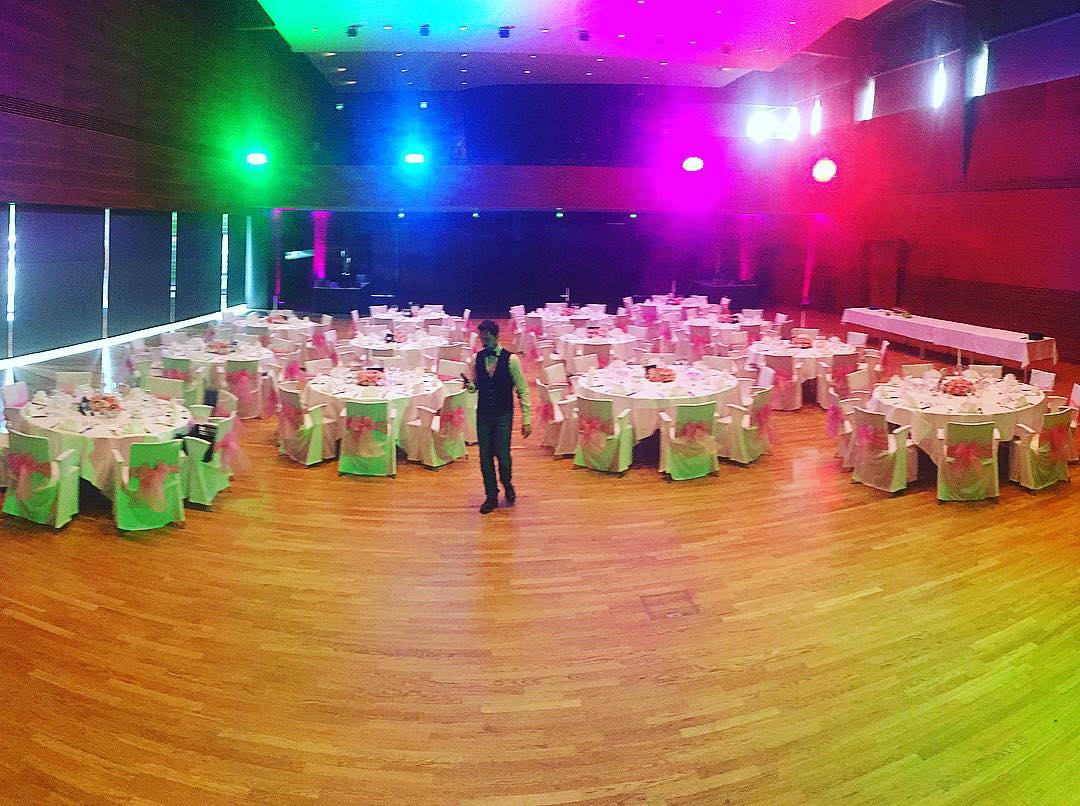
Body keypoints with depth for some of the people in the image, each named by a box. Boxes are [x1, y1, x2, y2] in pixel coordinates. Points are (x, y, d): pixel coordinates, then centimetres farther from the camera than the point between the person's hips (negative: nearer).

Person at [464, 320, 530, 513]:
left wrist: (526, 419, -10)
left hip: (503, 414, -3)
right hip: (483, 414, 3)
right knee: (485, 457, 6)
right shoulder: (478, 358, 1)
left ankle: (507, 485, 25)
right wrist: (470, 385, -12)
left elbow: (522, 390, -7)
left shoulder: (510, 359, -10)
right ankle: (491, 496, 22)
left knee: (502, 454, -7)